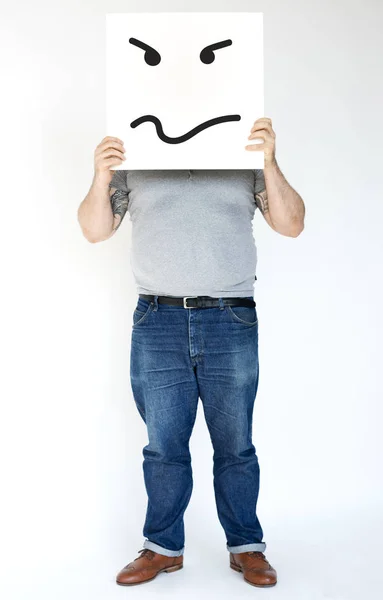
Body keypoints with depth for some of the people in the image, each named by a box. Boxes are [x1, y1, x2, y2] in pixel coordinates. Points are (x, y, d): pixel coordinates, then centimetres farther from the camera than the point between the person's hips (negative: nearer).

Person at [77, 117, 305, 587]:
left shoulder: (246, 161, 9)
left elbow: (291, 225, 1)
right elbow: (95, 230, 8)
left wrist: (270, 163, -12)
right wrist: (101, 177, -10)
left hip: (231, 323, 0)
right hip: (158, 323, 1)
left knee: (235, 446, 6)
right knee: (163, 446, 6)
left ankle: (246, 546, 21)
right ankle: (163, 547, 21)